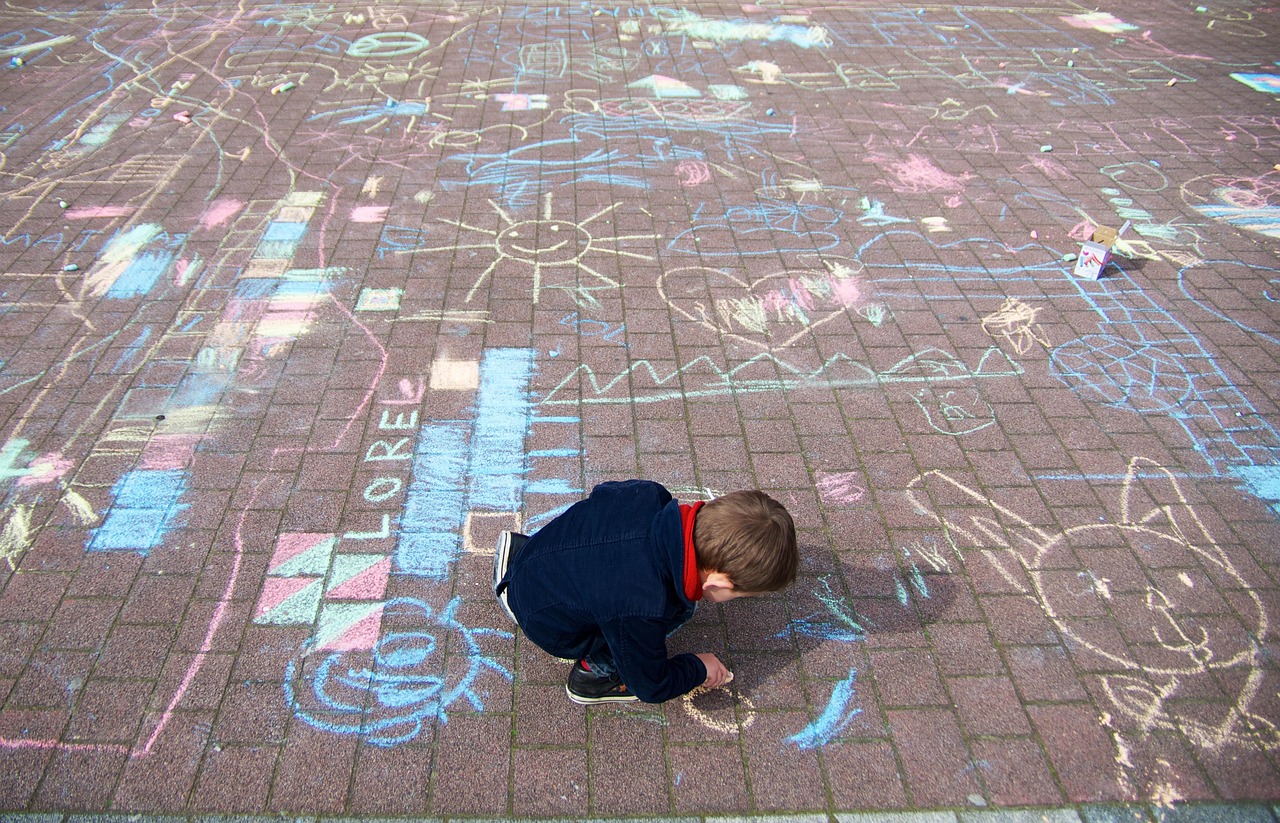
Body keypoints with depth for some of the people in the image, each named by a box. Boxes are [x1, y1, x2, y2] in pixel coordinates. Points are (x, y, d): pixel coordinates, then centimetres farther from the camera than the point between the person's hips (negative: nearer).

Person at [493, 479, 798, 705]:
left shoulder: (651, 496, -22)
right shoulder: (643, 611, -37)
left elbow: (603, 493, 4)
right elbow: (650, 686, -16)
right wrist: (699, 669, 2)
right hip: (548, 627, -6)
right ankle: (595, 670, 6)